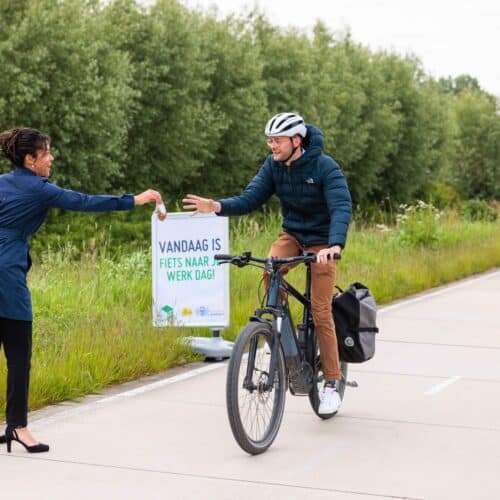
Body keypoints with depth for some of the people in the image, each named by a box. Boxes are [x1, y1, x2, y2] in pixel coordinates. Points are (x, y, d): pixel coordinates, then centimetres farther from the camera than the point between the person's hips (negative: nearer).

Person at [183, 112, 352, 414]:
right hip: (292, 234, 4)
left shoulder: (325, 168, -24)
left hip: (322, 241, -4)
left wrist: (335, 245, -52)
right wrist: (217, 207, -32)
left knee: (321, 313, -9)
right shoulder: (274, 165, -8)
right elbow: (250, 199, -13)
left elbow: (342, 208, -34)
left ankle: (332, 384, 2)